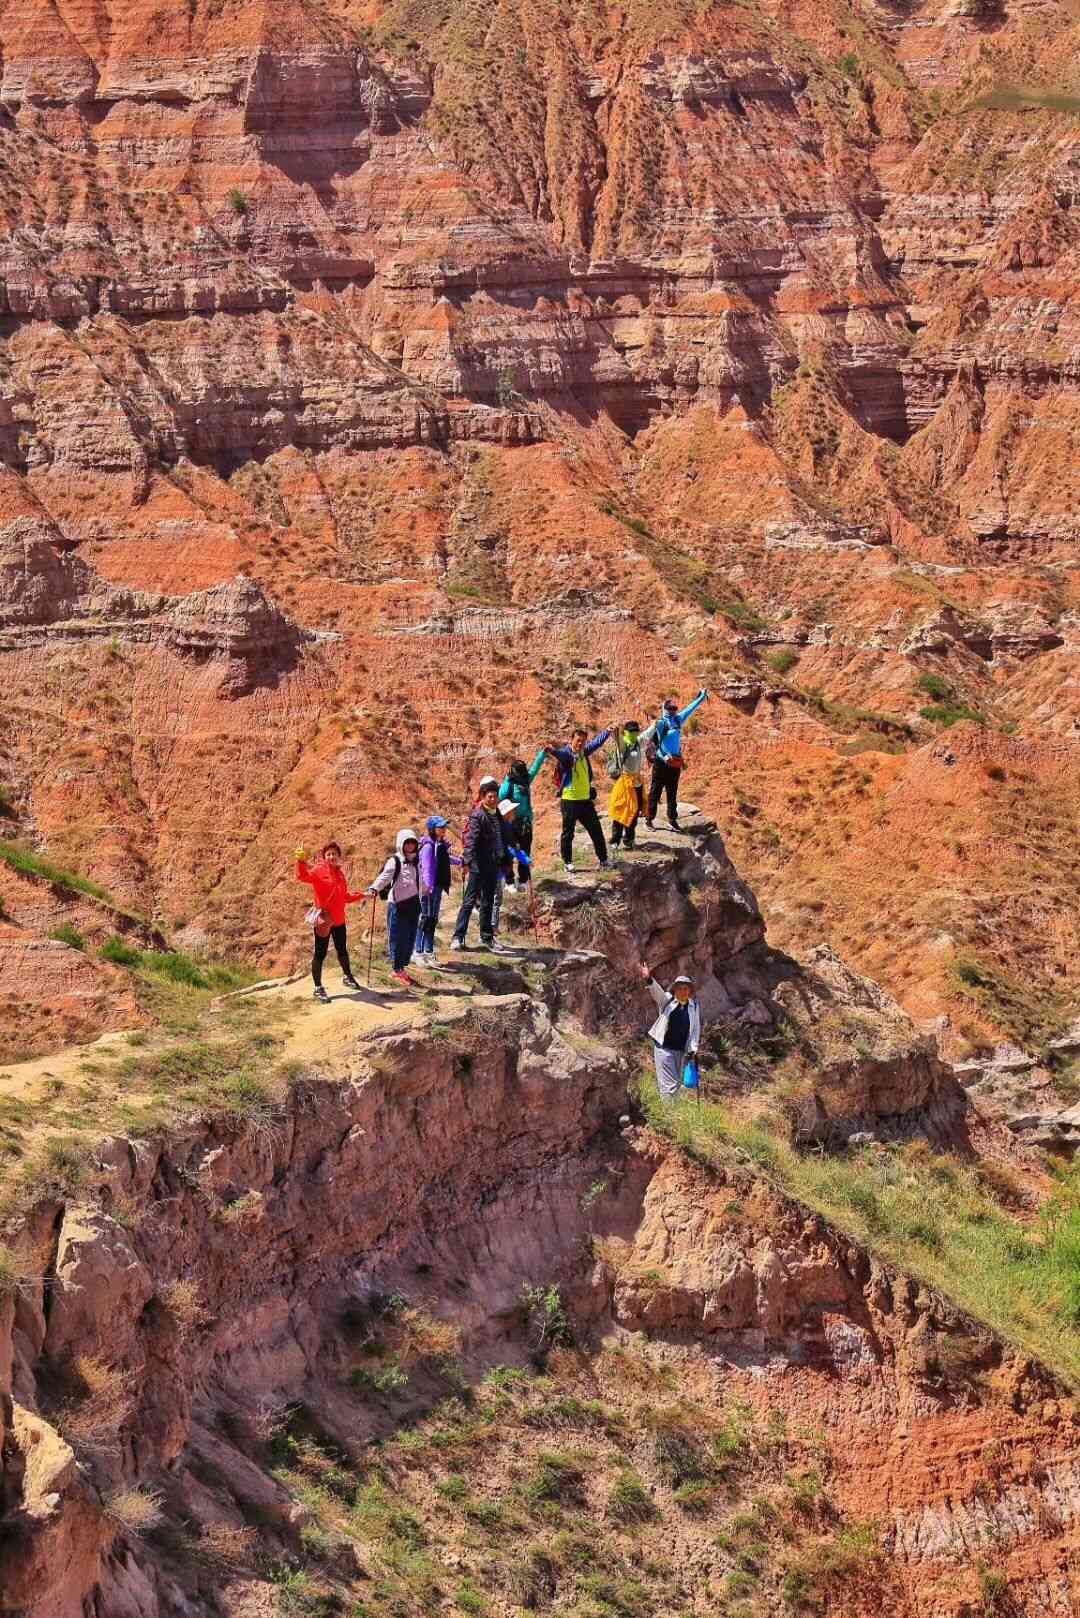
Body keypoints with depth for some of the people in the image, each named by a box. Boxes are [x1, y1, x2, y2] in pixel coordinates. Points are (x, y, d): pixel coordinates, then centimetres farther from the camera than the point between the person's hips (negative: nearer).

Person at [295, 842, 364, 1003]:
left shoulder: (340, 873, 11)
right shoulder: (319, 870, -10)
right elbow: (304, 876, -29)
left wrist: (361, 896, 12)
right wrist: (301, 861, -46)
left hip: (339, 920, 6)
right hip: (324, 921, -6)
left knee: (342, 950, 22)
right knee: (320, 953, 0)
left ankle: (347, 977, 43)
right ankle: (318, 988, 7)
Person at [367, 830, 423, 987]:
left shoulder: (415, 861, 10)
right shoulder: (394, 861, -10)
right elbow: (384, 876, -24)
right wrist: (373, 889, -41)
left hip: (413, 904, 7)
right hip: (398, 904, -7)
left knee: (410, 938, 9)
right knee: (398, 938, -2)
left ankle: (402, 968, 20)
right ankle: (397, 969, 8)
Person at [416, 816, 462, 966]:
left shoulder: (441, 845, 11)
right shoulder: (429, 846, -17)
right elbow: (427, 868, -24)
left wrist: (458, 861, 46)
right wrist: (428, 886, -33)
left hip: (439, 886, 9)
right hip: (430, 888, -9)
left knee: (433, 920, 14)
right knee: (426, 919, -5)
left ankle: (429, 953, 22)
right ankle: (418, 953, 2)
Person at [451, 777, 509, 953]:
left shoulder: (497, 814, 12)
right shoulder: (477, 815, -12)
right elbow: (471, 839, -19)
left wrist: (503, 860, 20)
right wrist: (469, 861, -27)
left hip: (494, 864, 8)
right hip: (479, 864, -8)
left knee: (488, 901, 15)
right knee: (470, 900, -7)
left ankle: (487, 937, 23)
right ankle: (458, 937, -6)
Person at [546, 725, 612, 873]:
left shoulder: (584, 752, 7)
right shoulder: (566, 754, -14)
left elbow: (597, 742, 24)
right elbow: (561, 754, -38)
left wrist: (608, 731, 32)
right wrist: (553, 750, -60)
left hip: (586, 800, 6)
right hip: (570, 801, -6)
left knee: (596, 831, 11)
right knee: (568, 833, 4)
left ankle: (603, 860, 22)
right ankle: (567, 862, 15)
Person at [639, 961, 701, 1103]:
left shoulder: (694, 1006, 5)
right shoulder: (667, 1000, -2)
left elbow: (696, 1028, 8)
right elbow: (657, 991, -21)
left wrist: (693, 1049, -2)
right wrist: (649, 980, -42)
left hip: (682, 1052, 4)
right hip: (664, 1048, -4)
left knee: (677, 1085, 9)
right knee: (669, 1084, -9)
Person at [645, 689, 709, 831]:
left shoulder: (678, 719, 11)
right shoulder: (660, 722, -9)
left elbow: (690, 709, 22)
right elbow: (653, 742, -18)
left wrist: (702, 697, 27)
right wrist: (662, 756, -28)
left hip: (675, 762, 7)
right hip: (661, 762, -7)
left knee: (672, 793, 12)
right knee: (655, 791, -2)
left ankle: (672, 820, 19)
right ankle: (649, 819, 2)